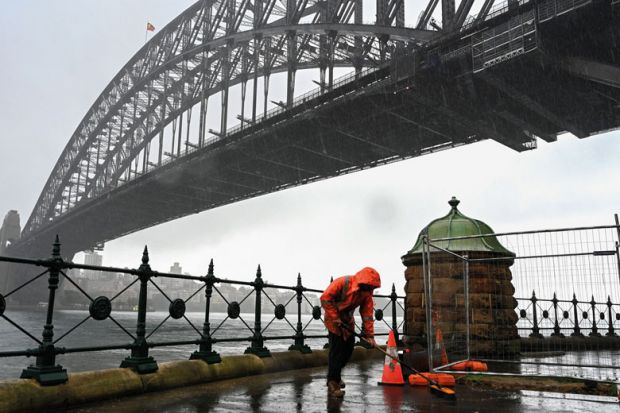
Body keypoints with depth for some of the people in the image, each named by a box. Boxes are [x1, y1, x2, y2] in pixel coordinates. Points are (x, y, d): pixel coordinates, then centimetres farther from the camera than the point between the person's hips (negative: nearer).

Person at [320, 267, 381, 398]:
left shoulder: (367, 292, -9)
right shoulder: (342, 283, -28)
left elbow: (367, 314, -7)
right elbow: (325, 298, -27)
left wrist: (369, 335, -10)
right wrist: (335, 317, -25)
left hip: (347, 320, 7)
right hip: (334, 318, -7)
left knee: (348, 348, 9)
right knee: (336, 350, -13)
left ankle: (335, 375, 29)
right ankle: (332, 384, -8)